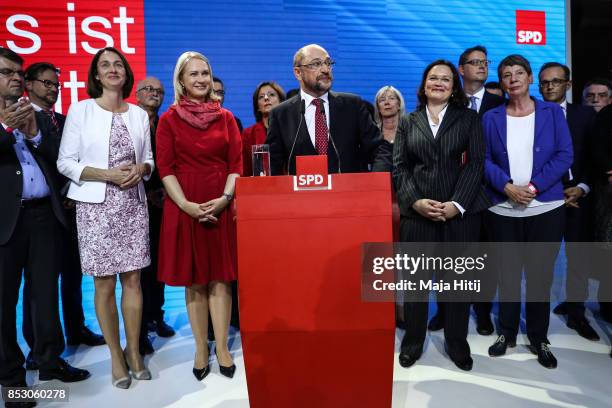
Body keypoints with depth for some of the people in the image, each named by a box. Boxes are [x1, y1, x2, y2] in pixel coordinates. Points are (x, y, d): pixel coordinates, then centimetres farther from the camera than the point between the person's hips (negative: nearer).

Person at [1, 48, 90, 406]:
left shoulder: (40, 117, 14)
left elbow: (60, 158, 5)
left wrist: (35, 133, -8)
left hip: (45, 215, 3)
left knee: (46, 292, 11)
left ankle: (50, 360, 25)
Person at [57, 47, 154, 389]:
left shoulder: (139, 114, 10)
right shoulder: (80, 109, 2)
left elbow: (149, 158, 14)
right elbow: (65, 162, -1)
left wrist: (140, 169, -8)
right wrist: (105, 174, -14)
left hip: (134, 203, 2)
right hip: (96, 205, -2)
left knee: (133, 279, 4)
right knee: (105, 284, 3)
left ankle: (134, 351, 18)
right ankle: (116, 355, 18)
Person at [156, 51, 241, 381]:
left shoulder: (225, 117, 10)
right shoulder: (169, 119, 4)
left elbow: (236, 163, 4)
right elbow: (165, 168, -2)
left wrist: (224, 198, -11)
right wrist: (187, 205, -15)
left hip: (222, 206, 2)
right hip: (184, 207, -1)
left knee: (220, 278, 4)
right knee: (193, 281, 5)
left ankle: (222, 348, 13)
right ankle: (201, 349, 17)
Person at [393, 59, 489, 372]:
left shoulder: (468, 118, 9)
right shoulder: (409, 121, 12)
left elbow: (476, 163, 0)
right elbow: (399, 167, 4)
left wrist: (456, 204, -12)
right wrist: (416, 201, -11)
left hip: (460, 211, 0)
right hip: (416, 212, 1)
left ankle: (456, 341, 23)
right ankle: (413, 340, 20)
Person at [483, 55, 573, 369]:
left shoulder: (552, 112, 5)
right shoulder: (491, 117, 6)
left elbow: (565, 155, -2)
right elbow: (485, 159, 0)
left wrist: (534, 187, -14)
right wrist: (507, 187, -16)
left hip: (546, 208, 0)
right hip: (502, 209, 1)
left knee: (541, 274, 7)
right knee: (507, 273, 9)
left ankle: (539, 338, 23)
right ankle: (506, 333, 24)